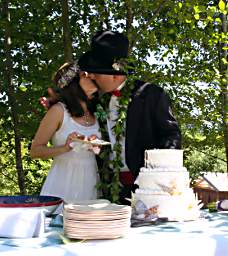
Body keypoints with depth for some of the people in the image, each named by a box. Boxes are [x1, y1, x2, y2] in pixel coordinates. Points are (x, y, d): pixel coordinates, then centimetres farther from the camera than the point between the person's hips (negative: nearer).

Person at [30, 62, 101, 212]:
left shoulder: (94, 114, 11)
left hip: (89, 186, 5)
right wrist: (64, 148, -20)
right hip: (63, 187, -5)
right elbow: (35, 151, -6)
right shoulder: (59, 110, -7)